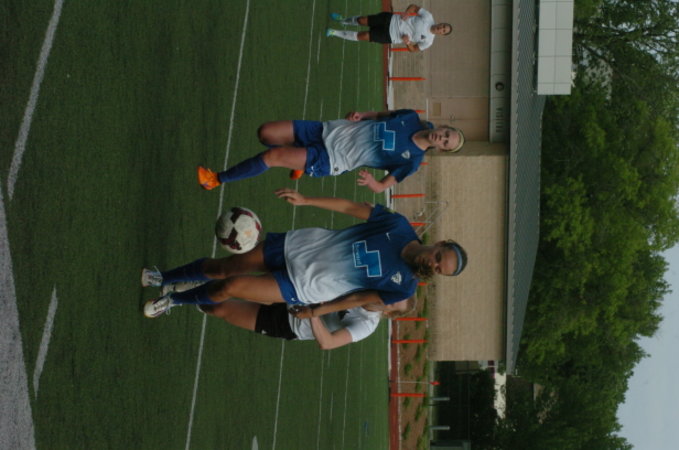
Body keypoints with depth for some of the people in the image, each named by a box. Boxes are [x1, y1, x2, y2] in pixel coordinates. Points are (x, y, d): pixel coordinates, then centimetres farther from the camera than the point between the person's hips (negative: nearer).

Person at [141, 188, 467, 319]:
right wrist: (305, 200, -6)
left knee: (229, 287, -10)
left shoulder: (404, 287, -14)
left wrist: (316, 311, -4)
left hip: (303, 288, -3)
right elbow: (352, 208, -2)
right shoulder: (398, 226, -9)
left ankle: (173, 301, 19)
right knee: (223, 267, 1)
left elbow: (360, 297, -6)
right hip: (300, 245, 3)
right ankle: (163, 278, 28)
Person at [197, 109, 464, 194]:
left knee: (271, 156, -21)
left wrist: (370, 181, -33)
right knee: (266, 133, -1)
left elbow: (382, 187, -9)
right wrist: (360, 115, -4)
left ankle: (216, 180, -3)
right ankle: (298, 162, 32)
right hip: (330, 131, 6)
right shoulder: (412, 119, 1)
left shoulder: (411, 161, -12)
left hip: (329, 160, -6)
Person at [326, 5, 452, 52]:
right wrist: (407, 13, -17)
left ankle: (335, 33, 8)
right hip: (391, 20, 1)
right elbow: (413, 7, 4)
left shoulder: (428, 41, -8)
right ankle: (343, 20, 30)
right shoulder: (428, 17, -7)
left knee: (362, 36, -10)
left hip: (390, 37, -1)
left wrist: (407, 42, -20)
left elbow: (413, 49, 2)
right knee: (362, 20, -4)